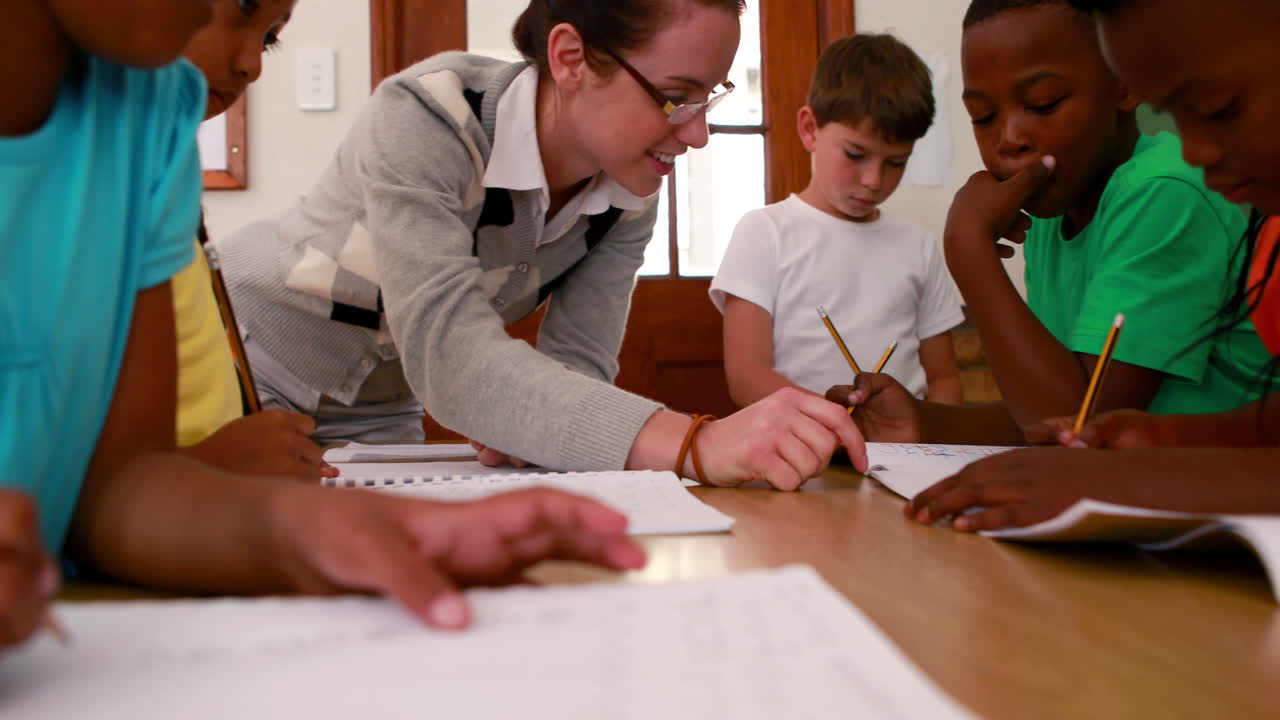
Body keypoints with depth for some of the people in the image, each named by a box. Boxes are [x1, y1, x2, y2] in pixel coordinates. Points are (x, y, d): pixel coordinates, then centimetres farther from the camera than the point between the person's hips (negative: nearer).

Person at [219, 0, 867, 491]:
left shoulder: (630, 196, -13)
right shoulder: (425, 119, -31)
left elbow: (574, 361, -12)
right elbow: (449, 351, -42)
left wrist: (520, 420, -37)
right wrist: (695, 442, -52)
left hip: (378, 417, 5)